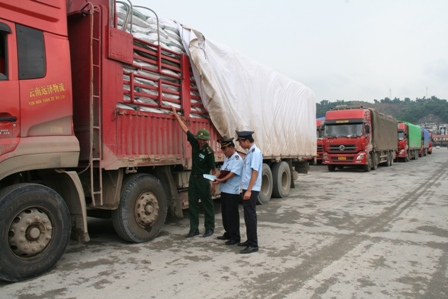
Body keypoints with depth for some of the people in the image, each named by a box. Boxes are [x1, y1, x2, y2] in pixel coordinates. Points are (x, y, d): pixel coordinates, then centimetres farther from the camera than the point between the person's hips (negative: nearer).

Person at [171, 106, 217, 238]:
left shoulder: (209, 151, -17)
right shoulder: (194, 143, -3)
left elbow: (213, 169, -12)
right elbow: (185, 128, 3)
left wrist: (214, 184, -12)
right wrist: (175, 114, 8)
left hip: (203, 180, -6)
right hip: (193, 178, 6)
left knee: (207, 204, 5)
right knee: (192, 204, 9)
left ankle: (209, 228, 17)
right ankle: (194, 229, 17)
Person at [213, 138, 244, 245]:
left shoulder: (237, 159, -13)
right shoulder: (227, 159, 15)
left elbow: (232, 173, -23)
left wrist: (221, 180, -31)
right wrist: (217, 178, -1)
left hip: (232, 191, -9)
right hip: (224, 190, 9)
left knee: (232, 214, -2)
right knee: (225, 213, 16)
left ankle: (235, 237, 7)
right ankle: (228, 233, 30)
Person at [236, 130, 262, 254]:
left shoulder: (255, 152, -15)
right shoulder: (249, 152, 14)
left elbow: (255, 172, -20)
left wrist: (249, 190, -23)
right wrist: (245, 189, 16)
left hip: (251, 189, -10)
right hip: (247, 188, 10)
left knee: (250, 215, -5)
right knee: (248, 215, 15)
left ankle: (253, 245, 2)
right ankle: (250, 240, 26)